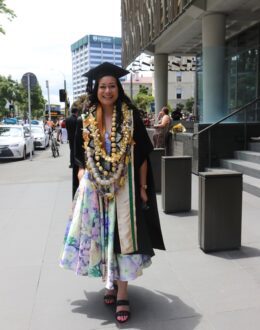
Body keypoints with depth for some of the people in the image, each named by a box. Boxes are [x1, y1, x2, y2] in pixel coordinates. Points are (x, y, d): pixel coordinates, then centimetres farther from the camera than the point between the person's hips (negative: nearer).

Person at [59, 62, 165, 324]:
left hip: (125, 187, -2)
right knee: (101, 237, 10)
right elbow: (81, 158, 10)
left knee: (122, 237, 0)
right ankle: (110, 283, 30)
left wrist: (143, 187, -3)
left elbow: (142, 155, -1)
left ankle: (122, 294, 10)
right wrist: (82, 182, 0)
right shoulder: (86, 120, 4)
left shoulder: (131, 116, -2)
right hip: (95, 189, 3)